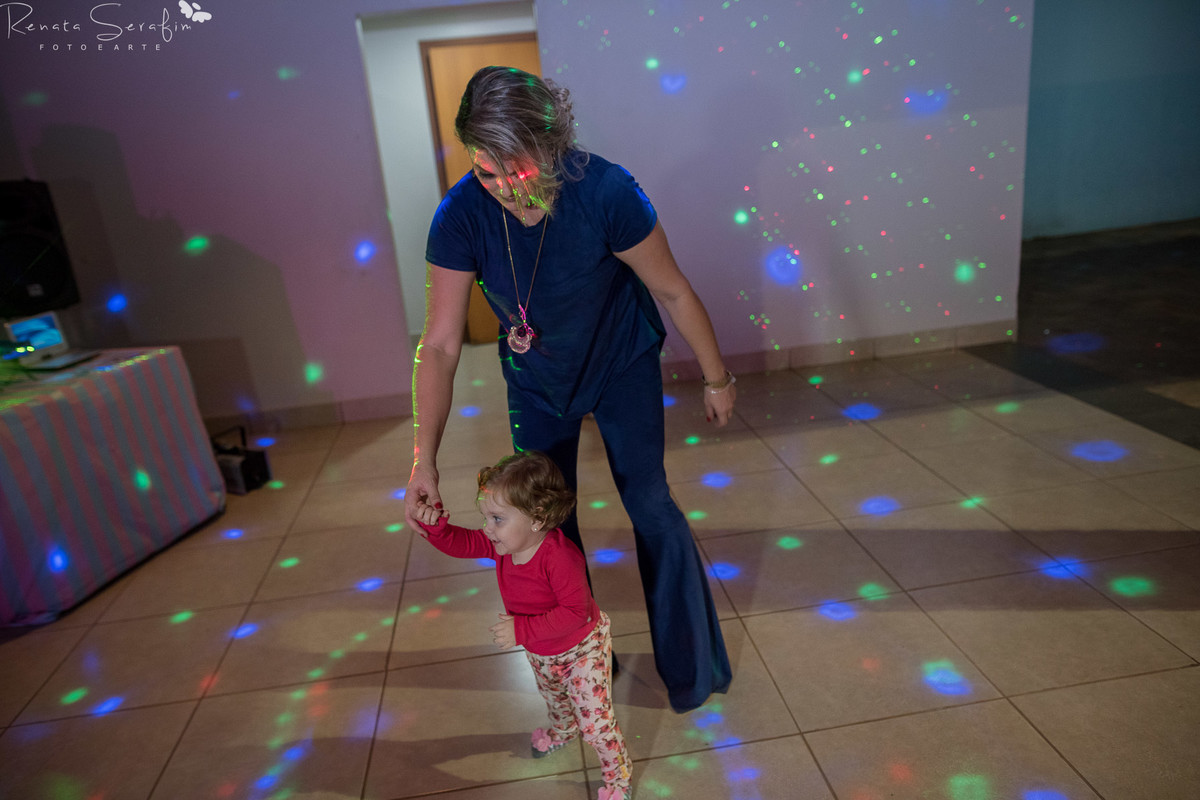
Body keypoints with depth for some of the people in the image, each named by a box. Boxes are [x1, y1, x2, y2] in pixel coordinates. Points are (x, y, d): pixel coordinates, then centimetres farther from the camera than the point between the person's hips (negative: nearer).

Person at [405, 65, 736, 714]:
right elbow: (440, 345, -21)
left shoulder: (605, 191, -30)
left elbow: (673, 291, -18)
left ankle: (692, 665, 25)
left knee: (649, 504, 1)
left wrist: (716, 379, -8)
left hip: (622, 366, -2)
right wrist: (424, 461, -24)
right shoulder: (460, 215, -24)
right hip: (536, 380, 3)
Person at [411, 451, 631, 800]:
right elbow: (461, 543, -12)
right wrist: (434, 525, -32)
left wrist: (522, 631, -40)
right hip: (542, 652, 8)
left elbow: (575, 613, -39)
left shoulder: (560, 557, -42)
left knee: (595, 721, 1)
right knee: (553, 698, 35)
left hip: (583, 648, -8)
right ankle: (563, 731, 68)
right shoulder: (502, 543, -19)